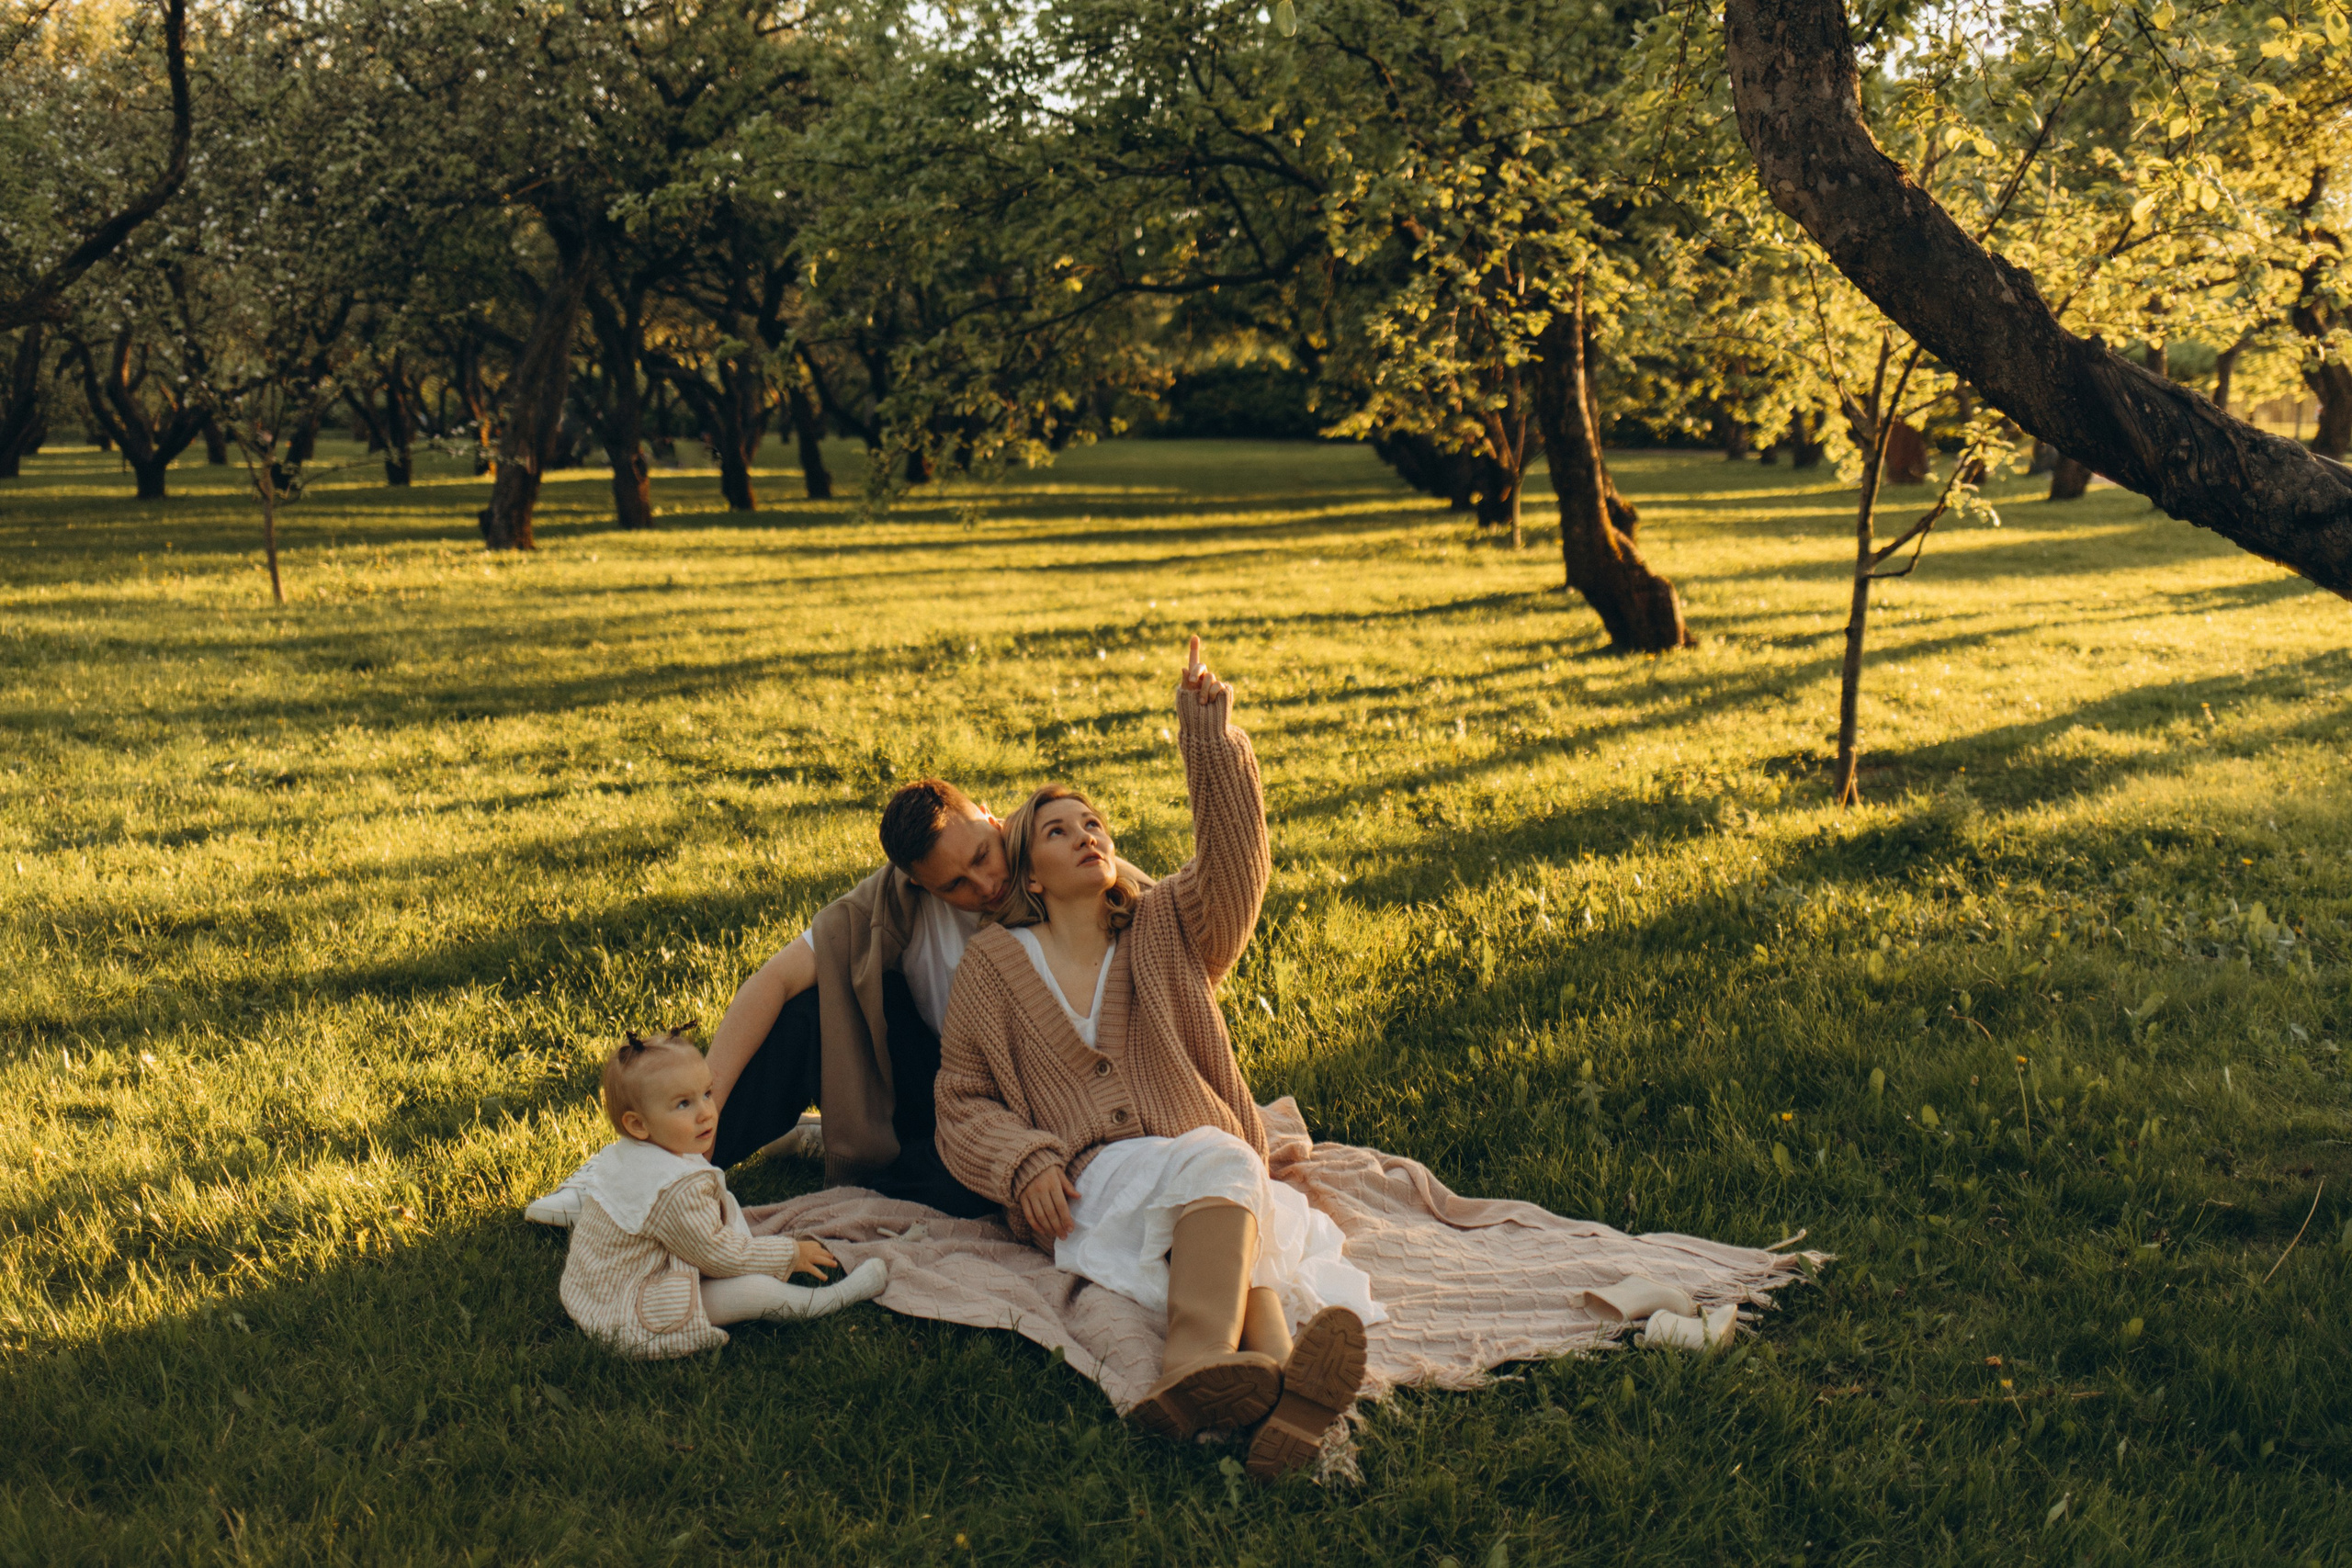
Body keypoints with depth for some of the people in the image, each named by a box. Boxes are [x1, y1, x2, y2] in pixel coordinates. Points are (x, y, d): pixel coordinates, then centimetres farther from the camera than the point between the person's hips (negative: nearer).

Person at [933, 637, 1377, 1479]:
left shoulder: (1166, 928, 19)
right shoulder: (994, 964, 14)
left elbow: (1235, 859, 0)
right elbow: (963, 1101, 10)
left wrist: (1210, 736, -13)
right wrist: (1026, 1165, -11)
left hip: (1208, 1164, 3)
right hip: (1087, 1184, -2)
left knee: (1223, 1170, -36)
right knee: (1220, 1170, -35)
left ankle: (1200, 1373, -67)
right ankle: (1273, 1369, -65)